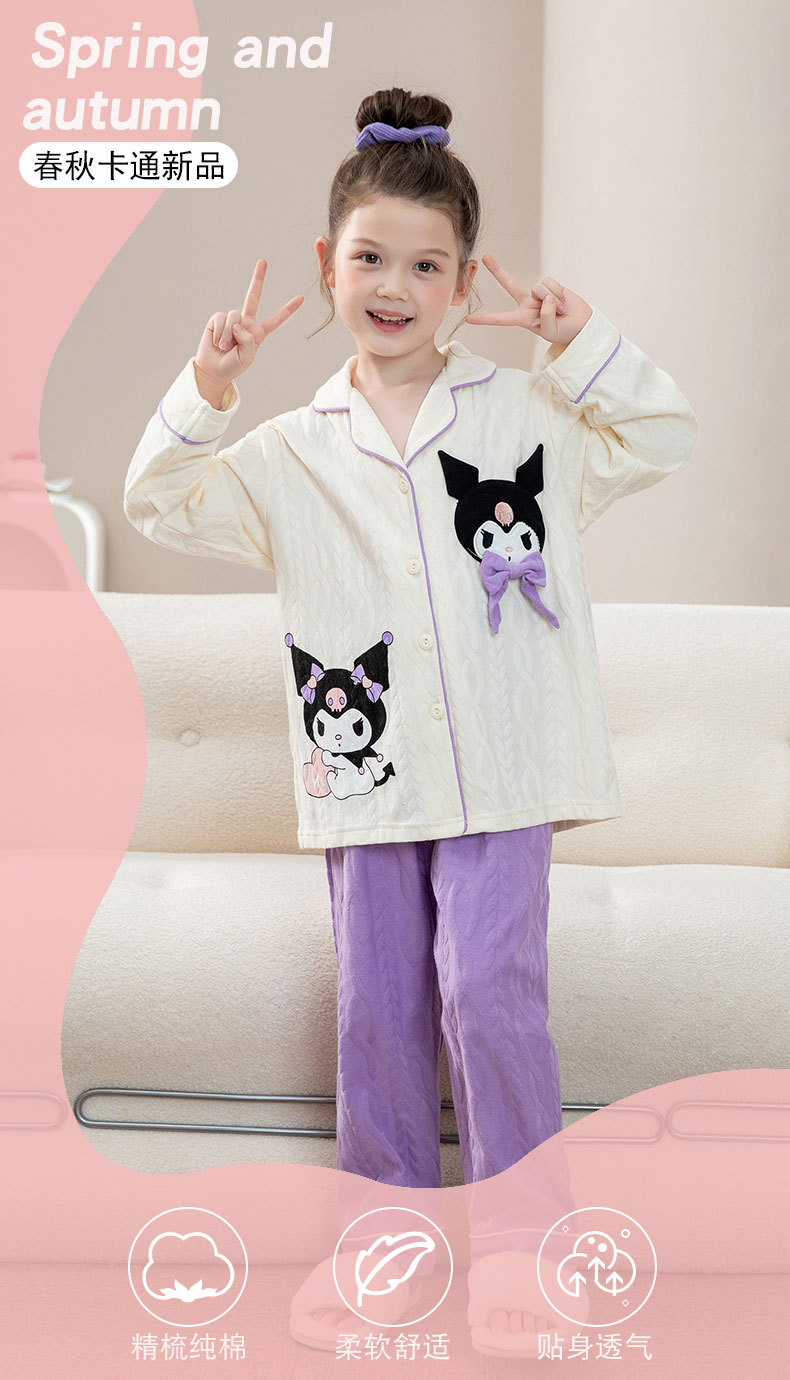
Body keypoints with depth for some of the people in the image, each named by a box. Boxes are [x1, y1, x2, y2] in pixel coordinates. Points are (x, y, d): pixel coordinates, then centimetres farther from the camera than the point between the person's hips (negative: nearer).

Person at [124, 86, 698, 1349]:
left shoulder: (527, 413, 4)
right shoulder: (295, 452, 7)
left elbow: (663, 439, 1)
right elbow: (161, 506, 3)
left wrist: (583, 342, -11)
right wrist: (205, 390, -11)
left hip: (501, 762, -2)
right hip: (367, 767, 2)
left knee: (488, 988, -8)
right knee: (378, 1007, 8)